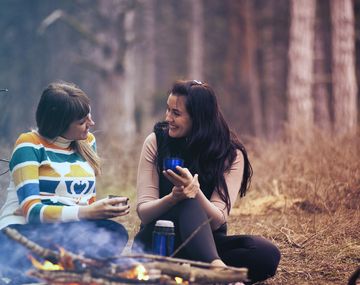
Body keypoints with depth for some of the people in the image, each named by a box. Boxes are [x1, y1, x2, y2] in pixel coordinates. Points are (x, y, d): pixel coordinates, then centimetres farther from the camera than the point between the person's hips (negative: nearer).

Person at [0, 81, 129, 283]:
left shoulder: (87, 142, 14)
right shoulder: (30, 146, -4)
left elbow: (89, 200, 15)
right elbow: (31, 210, -15)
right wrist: (85, 213, -28)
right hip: (23, 230, -6)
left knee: (115, 233, -28)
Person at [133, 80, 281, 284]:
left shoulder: (231, 155, -6)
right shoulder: (156, 142, -4)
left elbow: (217, 221, -14)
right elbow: (143, 212, -8)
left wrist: (195, 191, -33)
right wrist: (173, 198, -30)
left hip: (206, 243, 1)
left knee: (267, 254, -26)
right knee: (189, 204, -34)